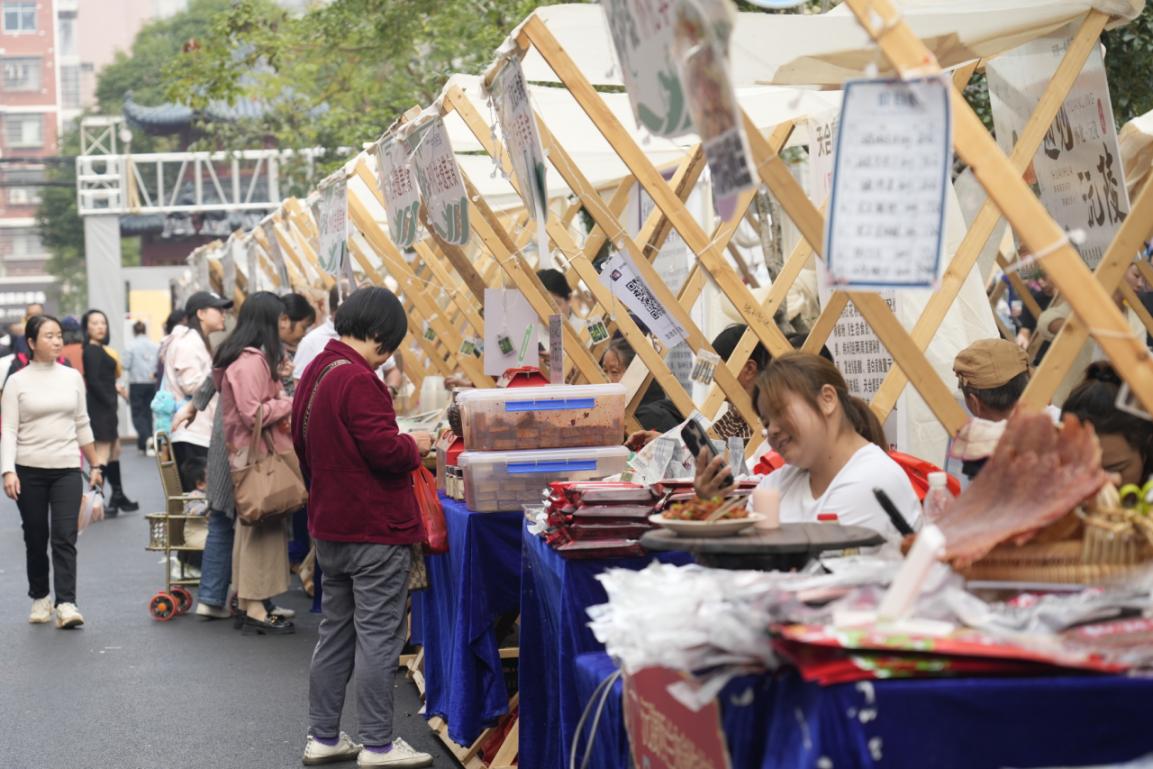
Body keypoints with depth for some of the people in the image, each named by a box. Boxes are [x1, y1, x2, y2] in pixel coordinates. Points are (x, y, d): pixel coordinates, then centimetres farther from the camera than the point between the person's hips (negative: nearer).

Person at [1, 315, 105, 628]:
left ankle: (66, 605, -14)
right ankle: (39, 598, 25)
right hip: (30, 470, -1)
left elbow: (82, 425, 15)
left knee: (64, 538, -9)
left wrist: (95, 465, 14)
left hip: (67, 469, 1)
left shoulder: (72, 377, 8)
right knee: (36, 540, 8)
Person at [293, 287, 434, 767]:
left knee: (336, 632, 15)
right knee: (378, 637, -2)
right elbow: (384, 450, -23)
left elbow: (302, 445, 19)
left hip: (330, 527, 9)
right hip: (375, 529, -9)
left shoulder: (314, 373, 10)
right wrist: (416, 446, -3)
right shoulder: (357, 380, -20)